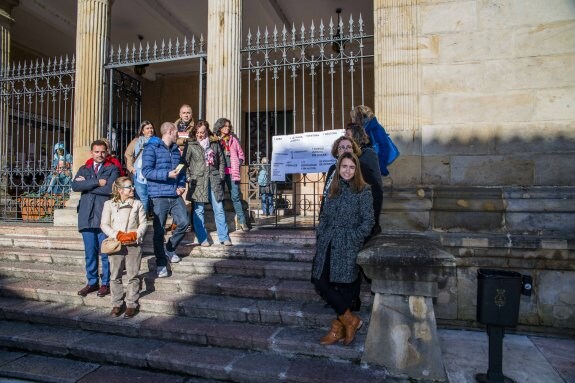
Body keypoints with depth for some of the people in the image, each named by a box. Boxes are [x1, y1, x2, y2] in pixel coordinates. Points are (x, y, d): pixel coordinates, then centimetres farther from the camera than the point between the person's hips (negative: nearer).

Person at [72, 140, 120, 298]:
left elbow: (110, 188, -13)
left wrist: (86, 185, -5)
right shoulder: (84, 169, 16)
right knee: (90, 252, 10)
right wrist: (97, 182, -12)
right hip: (87, 216, 4)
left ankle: (106, 283, 12)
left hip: (104, 217, -4)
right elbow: (75, 185, -2)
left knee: (106, 252, 0)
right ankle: (92, 282, 22)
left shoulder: (112, 169, 4)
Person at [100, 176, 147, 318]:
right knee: (115, 276, 8)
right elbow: (104, 224, 1)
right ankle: (117, 304, 21)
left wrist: (136, 234, -13)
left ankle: (132, 304, 14)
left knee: (133, 276, 4)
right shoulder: (109, 204, 3)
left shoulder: (137, 204, 4)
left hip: (133, 245, 0)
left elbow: (143, 223, 4)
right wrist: (116, 235, -13)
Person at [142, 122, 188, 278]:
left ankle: (169, 249, 28)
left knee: (183, 222, 4)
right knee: (159, 230, -1)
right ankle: (161, 263, 12)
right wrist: (167, 174, -21)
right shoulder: (152, 148, -5)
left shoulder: (176, 150, 16)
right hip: (159, 196, -6)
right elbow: (146, 171, -13)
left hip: (175, 195, 6)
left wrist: (182, 185, 4)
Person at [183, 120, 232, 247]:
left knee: (219, 209, 4)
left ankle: (224, 237, 14)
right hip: (198, 181, -2)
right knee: (198, 211, 3)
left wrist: (221, 177, 7)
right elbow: (185, 162, 1)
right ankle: (202, 238, 14)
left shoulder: (215, 143, 10)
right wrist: (189, 178, -7)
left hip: (214, 180, 2)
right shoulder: (190, 145, 2)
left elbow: (221, 161, 14)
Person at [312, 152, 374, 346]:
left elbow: (367, 221, -5)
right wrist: (321, 235, 7)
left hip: (349, 245, -5)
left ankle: (338, 327, 16)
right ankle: (350, 319, 10)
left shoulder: (363, 190, -1)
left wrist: (352, 239, -11)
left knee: (344, 285, -3)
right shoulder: (333, 189, 15)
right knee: (320, 281, -3)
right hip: (328, 243, 5)